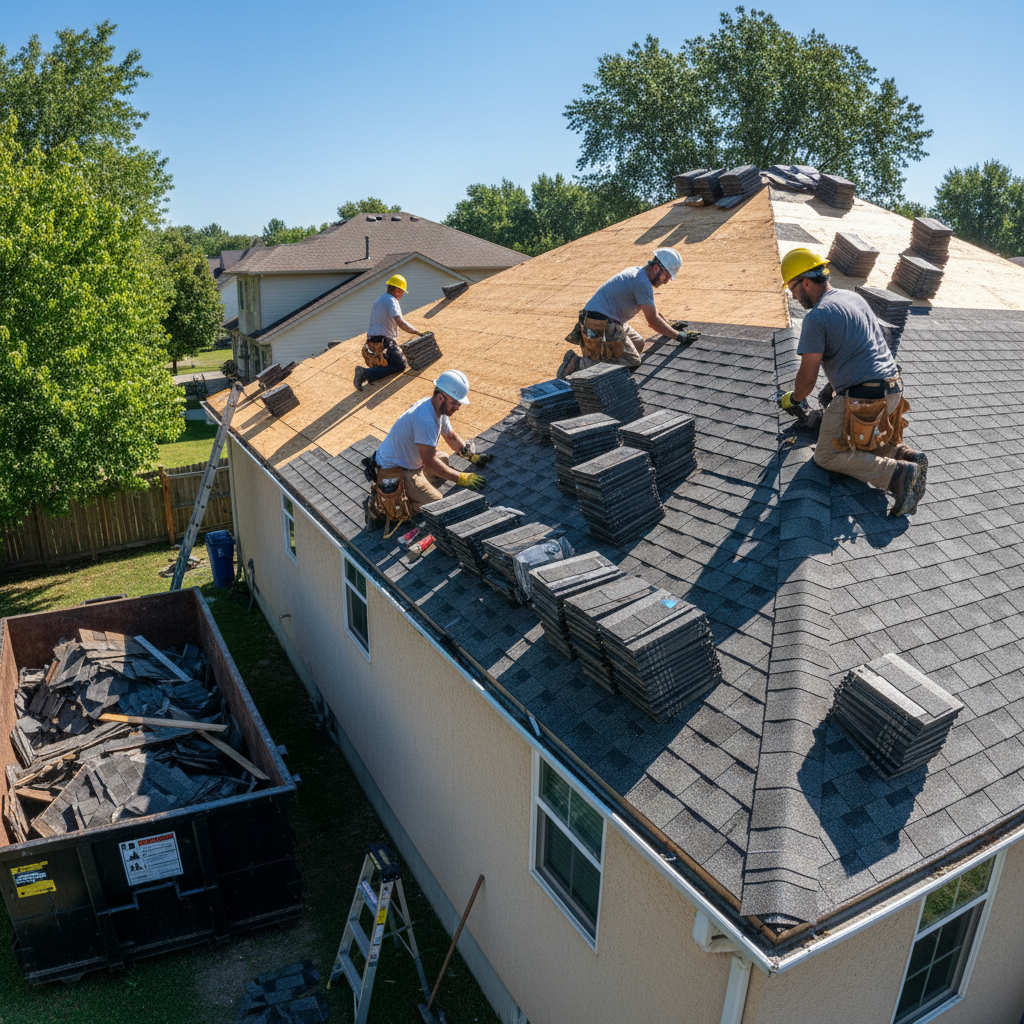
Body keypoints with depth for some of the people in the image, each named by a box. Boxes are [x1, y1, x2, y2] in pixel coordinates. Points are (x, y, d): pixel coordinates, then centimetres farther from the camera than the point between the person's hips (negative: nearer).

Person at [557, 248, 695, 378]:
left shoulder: (638, 273, 15)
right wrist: (677, 335, -7)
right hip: (600, 327, -11)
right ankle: (578, 364, -14)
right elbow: (653, 321, -16)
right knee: (632, 364, -10)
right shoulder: (642, 282, -17)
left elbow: (652, 311, 25)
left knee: (638, 344, 22)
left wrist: (671, 327, 19)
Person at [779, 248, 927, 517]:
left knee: (828, 457, 0)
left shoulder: (816, 318, -13)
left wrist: (794, 399, 11)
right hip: (893, 389, 9)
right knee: (865, 441, 28)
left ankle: (897, 475, -16)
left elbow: (808, 377, -10)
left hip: (862, 398, -9)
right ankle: (905, 455, 1)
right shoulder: (854, 298, 15)